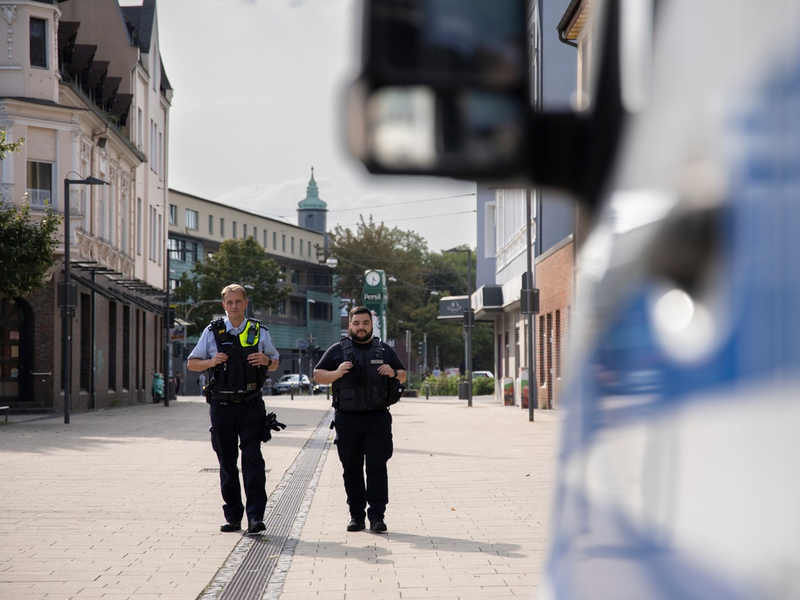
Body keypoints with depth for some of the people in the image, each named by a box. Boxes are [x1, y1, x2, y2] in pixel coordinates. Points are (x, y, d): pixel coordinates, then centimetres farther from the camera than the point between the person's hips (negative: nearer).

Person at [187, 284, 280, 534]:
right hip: (222, 406, 1)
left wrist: (265, 360, -5)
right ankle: (232, 516, 14)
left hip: (251, 406, -1)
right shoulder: (212, 332, 6)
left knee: (253, 459, -10)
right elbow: (191, 363, 10)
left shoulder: (259, 332, 8)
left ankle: (255, 516, -12)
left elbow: (275, 363, 18)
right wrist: (211, 362, -10)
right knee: (227, 463, 5)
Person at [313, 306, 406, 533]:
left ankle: (377, 516, -7)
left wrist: (393, 374, -2)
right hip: (347, 419, 0)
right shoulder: (338, 350, 9)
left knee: (377, 466, -7)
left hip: (378, 419, 0)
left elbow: (403, 375, 20)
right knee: (352, 468, 5)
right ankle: (356, 515, 12)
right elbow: (318, 375, 7)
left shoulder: (384, 350, 14)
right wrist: (337, 373, -11)